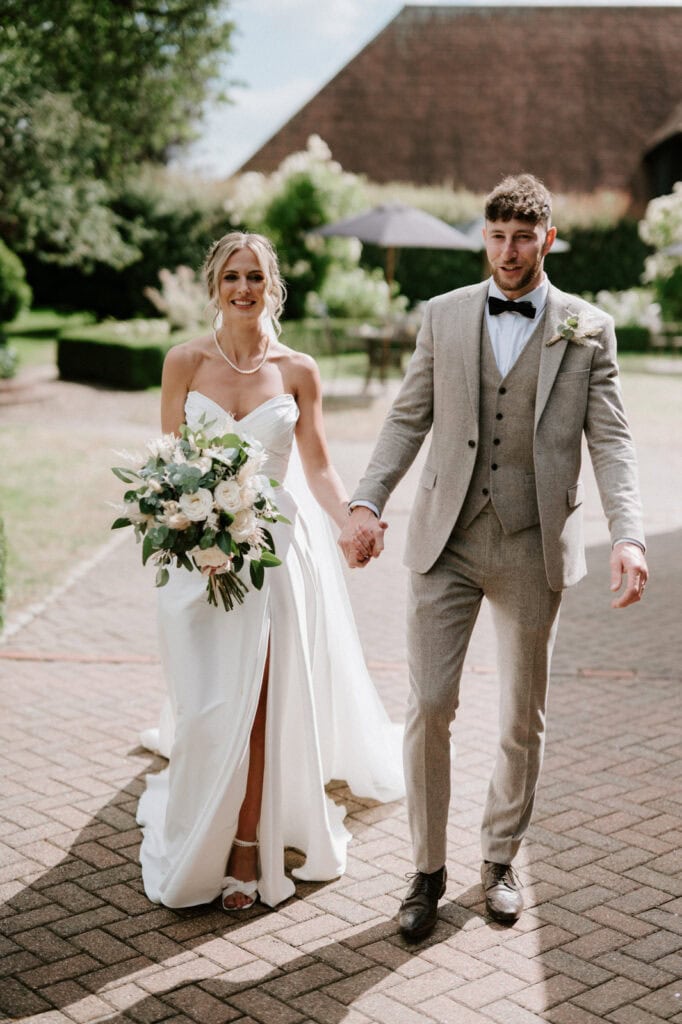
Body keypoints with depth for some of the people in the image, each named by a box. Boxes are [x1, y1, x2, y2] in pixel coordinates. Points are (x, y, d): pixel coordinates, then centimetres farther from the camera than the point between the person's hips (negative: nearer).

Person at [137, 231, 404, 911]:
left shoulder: (298, 371, 3)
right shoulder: (185, 362, 2)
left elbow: (318, 469, 3)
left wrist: (351, 519, -15)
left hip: (277, 544, 0)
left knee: (261, 703, -1)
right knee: (210, 705, 2)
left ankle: (248, 849, 13)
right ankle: (201, 845, 24)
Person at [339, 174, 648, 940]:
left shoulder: (588, 331, 2)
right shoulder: (443, 316, 7)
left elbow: (610, 442, -4)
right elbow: (408, 419, 5)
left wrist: (628, 535, -18)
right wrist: (367, 503, -10)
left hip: (534, 549, 0)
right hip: (446, 542, 1)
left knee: (522, 721, 11)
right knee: (428, 708, -3)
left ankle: (499, 861, 32)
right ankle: (427, 870, 15)